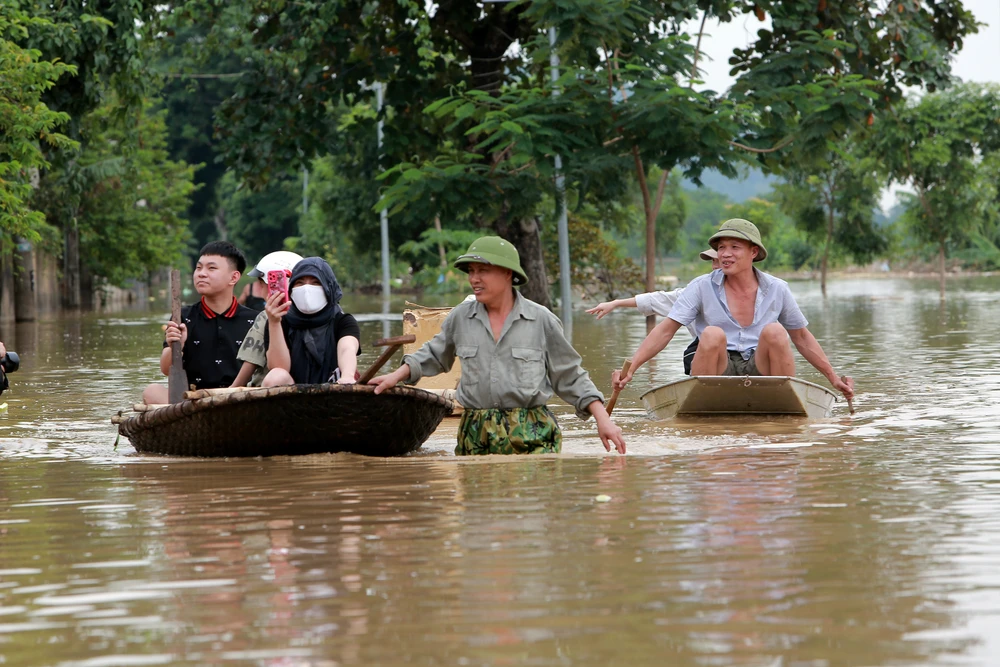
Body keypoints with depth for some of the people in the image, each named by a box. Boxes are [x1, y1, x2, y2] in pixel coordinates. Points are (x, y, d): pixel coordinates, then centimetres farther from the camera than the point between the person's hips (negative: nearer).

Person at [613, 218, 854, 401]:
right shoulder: (702, 287, 1)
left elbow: (802, 338, 16)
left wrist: (834, 378, 12)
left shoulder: (777, 290, 6)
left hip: (759, 369, 1)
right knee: (713, 334, -29)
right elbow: (665, 330, -5)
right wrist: (631, 368, -17)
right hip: (718, 372, -1)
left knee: (774, 331, -25)